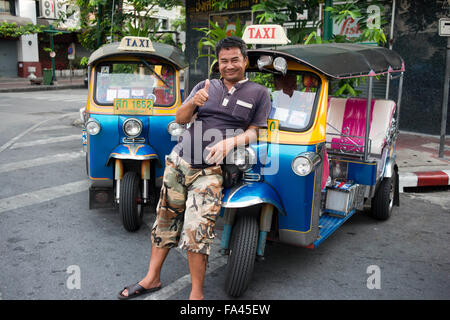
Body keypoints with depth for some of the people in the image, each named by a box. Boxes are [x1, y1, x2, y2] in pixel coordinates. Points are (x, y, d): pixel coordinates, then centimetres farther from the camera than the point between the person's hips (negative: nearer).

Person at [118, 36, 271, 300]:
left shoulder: (259, 93, 7)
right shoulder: (205, 86, 15)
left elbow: (253, 132, 1)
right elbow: (180, 119, 7)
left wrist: (231, 142, -19)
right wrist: (193, 103, -15)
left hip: (211, 170, -4)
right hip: (179, 161, 4)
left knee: (196, 230, -14)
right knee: (166, 219, 11)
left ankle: (197, 293, 2)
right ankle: (152, 278, 26)